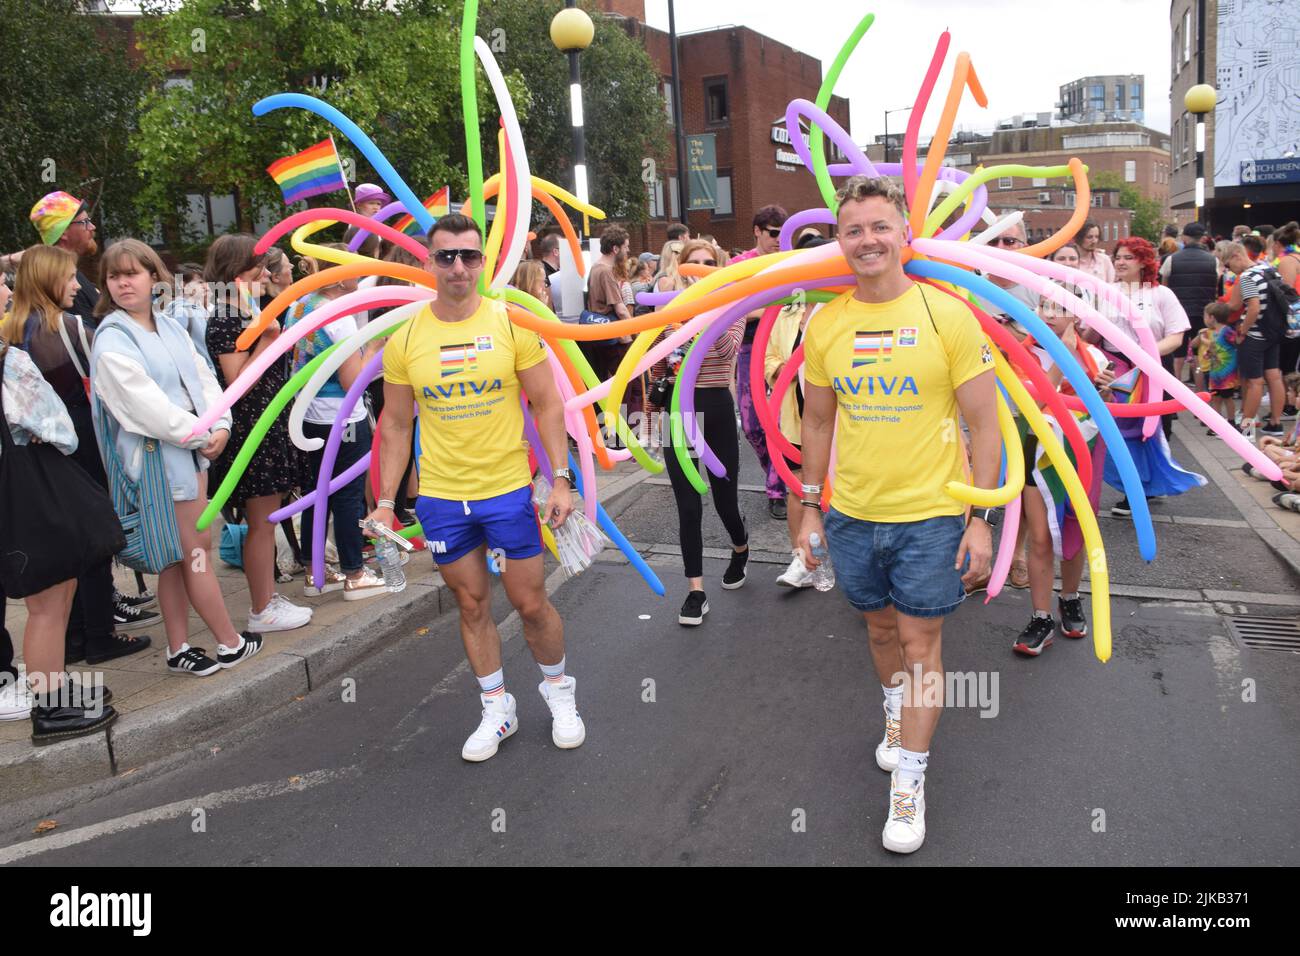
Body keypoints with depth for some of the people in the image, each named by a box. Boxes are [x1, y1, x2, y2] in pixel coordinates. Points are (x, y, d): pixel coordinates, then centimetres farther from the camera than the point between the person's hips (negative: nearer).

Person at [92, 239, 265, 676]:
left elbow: (203, 377, 9)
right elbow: (146, 405, -17)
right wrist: (200, 435, -12)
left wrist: (220, 425, -6)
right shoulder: (112, 341, -12)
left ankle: (178, 649, 22)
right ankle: (230, 643, 14)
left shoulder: (170, 327, 10)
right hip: (159, 456, -7)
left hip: (193, 449, 7)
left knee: (179, 555, 12)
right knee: (196, 549, 1)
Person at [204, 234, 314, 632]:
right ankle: (261, 611, 8)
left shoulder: (252, 314, 15)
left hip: (271, 426, 10)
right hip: (250, 430, -10)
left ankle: (268, 597, 24)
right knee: (261, 523, -2)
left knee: (268, 520, 14)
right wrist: (266, 338, -22)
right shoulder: (223, 322, -14)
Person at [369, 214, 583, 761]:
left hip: (508, 489, -2)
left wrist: (561, 479, -9)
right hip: (440, 497, 2)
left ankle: (559, 690, 33)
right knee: (471, 604, 13)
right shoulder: (406, 340, -1)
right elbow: (395, 423, 6)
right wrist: (385, 501, 3)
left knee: (530, 603, 7)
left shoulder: (511, 324, -6)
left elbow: (547, 404, -2)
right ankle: (496, 707, 30)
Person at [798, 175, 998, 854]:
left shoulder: (946, 314, -10)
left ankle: (908, 780, 19)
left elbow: (984, 425, -7)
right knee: (880, 625, 20)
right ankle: (898, 712, 48)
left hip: (931, 516, -3)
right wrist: (810, 508, 9)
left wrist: (981, 519, -10)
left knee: (919, 640, 5)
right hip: (851, 515, 4)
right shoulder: (825, 324, 0)